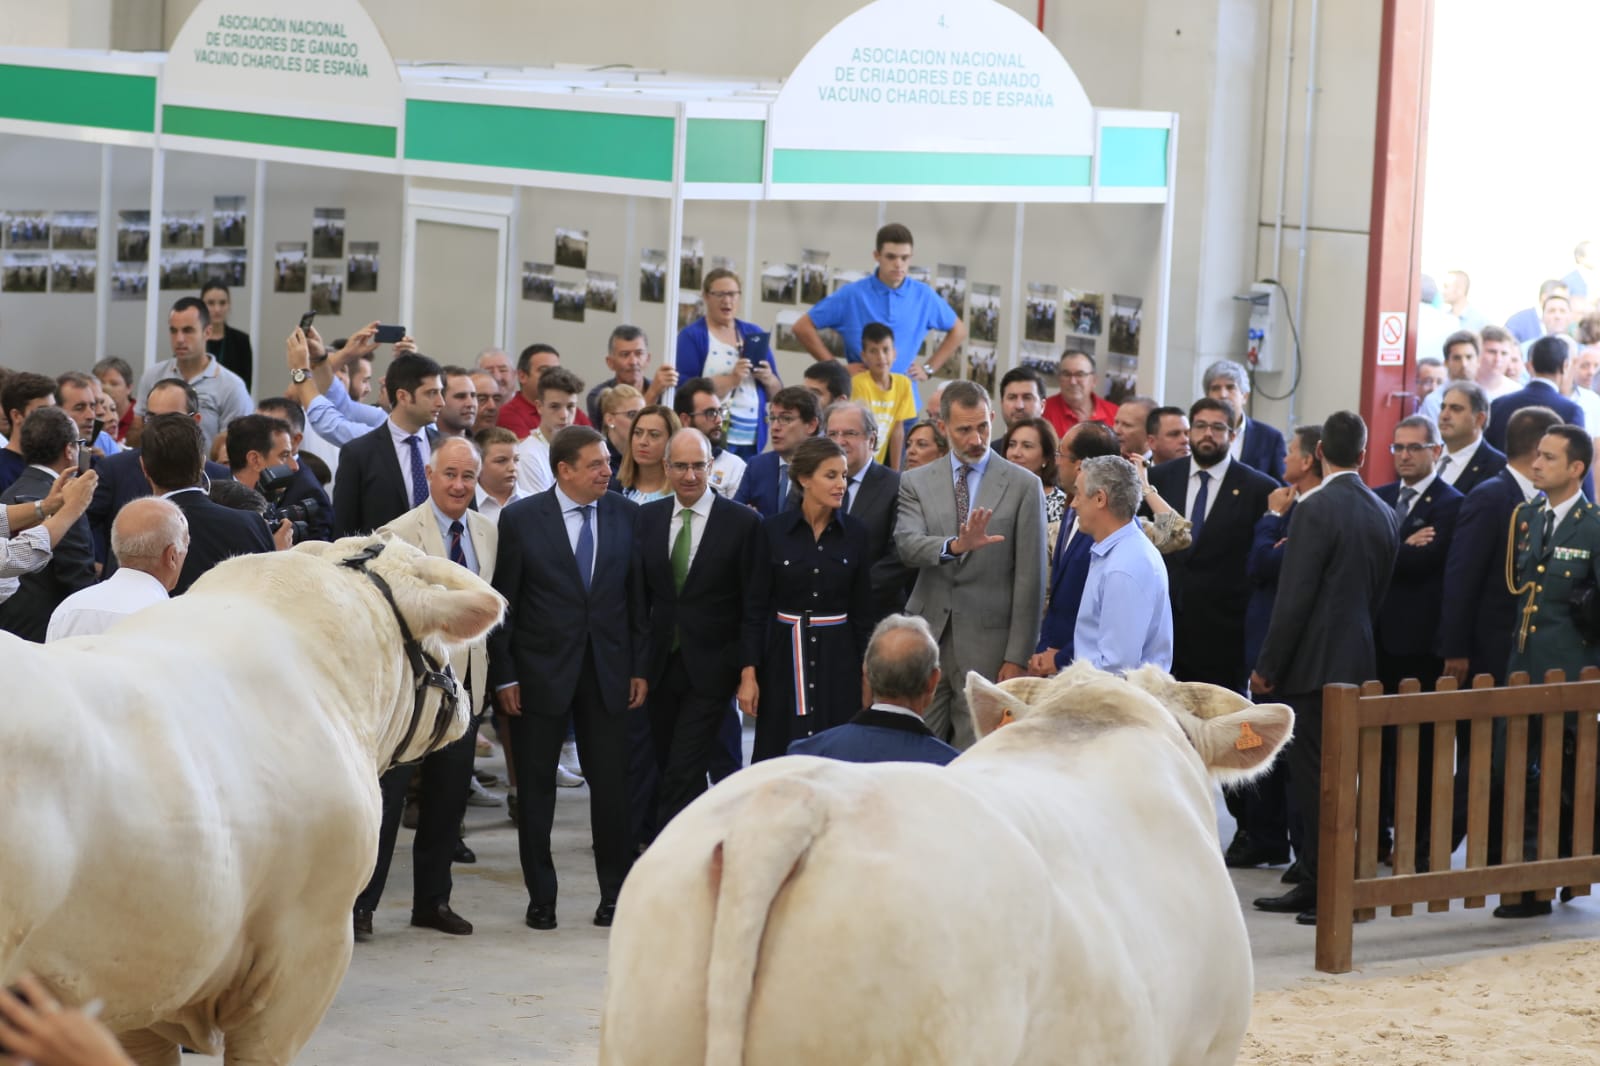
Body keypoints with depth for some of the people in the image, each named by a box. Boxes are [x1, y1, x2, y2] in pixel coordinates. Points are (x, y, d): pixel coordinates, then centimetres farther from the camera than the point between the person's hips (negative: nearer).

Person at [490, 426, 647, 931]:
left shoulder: (626, 516, 3)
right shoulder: (520, 519, -5)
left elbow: (638, 597, 7)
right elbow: (502, 602, -3)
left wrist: (640, 667, 3)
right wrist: (504, 676, -6)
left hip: (607, 670, 2)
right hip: (541, 671, -2)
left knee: (612, 785, 1)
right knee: (536, 788, 6)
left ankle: (615, 893, 12)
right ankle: (541, 898, 16)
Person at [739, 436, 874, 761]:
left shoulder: (855, 532, 2)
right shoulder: (772, 531, -2)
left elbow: (863, 610, 6)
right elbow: (755, 608, -1)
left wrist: (867, 673, 5)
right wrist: (748, 673, -6)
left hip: (838, 657, 1)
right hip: (784, 653, -1)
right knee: (779, 758, -1)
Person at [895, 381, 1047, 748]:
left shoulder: (1023, 486, 1)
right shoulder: (916, 482, 9)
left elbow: (1030, 579, -1)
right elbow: (906, 544, -9)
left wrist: (1018, 656, -6)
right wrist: (955, 546, -29)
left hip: (987, 643, -2)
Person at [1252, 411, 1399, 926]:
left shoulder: (1317, 509, -14)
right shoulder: (1385, 515, 8)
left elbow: (1295, 598, -16)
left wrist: (1268, 667, -10)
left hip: (1314, 665, -8)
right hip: (1357, 660, 8)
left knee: (1314, 778, -3)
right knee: (1317, 776, 14)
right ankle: (1313, 882, 19)